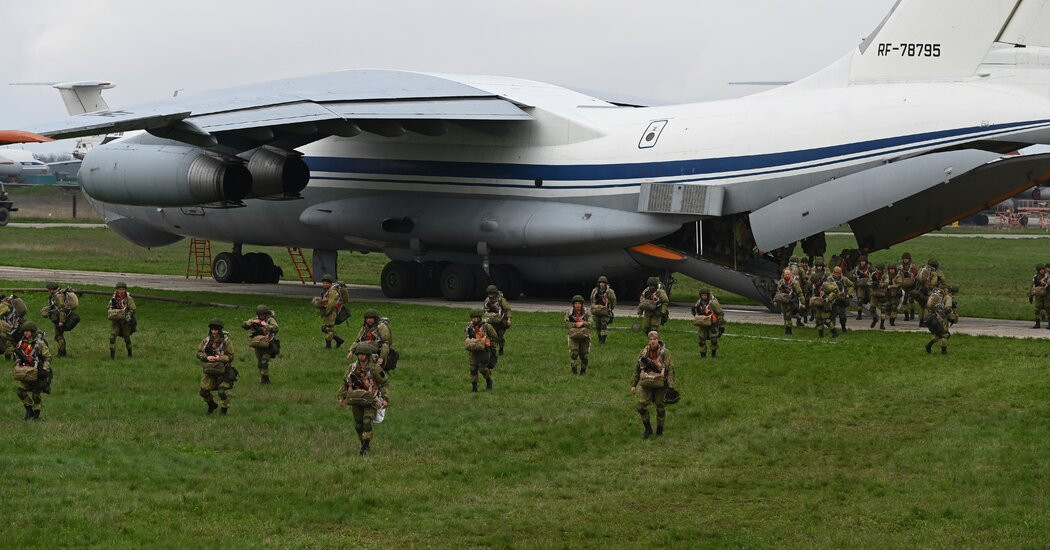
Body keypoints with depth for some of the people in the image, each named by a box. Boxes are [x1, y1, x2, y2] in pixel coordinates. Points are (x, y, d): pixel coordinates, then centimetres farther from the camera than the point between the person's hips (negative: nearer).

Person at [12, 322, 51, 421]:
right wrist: (17, 367, 11)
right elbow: (17, 357, 19)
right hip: (25, 372, 6)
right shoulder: (22, 343, 7)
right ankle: (29, 411, 13)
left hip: (37, 372, -6)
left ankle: (36, 414, 13)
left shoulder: (40, 343, -11)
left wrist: (44, 370, -17)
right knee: (21, 391, -2)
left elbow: (48, 357, -10)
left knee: (36, 394, 0)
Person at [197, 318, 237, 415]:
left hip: (222, 371, -4)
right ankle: (212, 405, 34)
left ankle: (224, 409, 12)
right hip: (208, 370, 4)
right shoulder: (206, 340, 1)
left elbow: (230, 356, -9)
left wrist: (220, 358, -26)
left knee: (223, 391, -10)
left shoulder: (226, 341, -10)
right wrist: (207, 357, -17)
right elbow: (199, 353, 2)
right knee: (204, 391, 7)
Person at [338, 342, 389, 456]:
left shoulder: (375, 368, -9)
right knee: (358, 425, 9)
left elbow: (383, 383, -1)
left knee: (367, 423, -17)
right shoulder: (353, 368, 2)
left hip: (370, 401, -4)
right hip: (356, 401, 4)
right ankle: (363, 444, 26)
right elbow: (345, 382, 14)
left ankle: (365, 447, -12)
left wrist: (385, 399, -6)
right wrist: (341, 397, 11)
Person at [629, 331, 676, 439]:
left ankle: (660, 430, 23)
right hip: (646, 385, 3)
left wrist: (671, 387, -14)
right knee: (641, 406, -5)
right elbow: (637, 369, 14)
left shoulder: (665, 353, -6)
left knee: (660, 407, 7)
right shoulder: (644, 352, 5)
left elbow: (671, 369, -7)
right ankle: (648, 429, 12)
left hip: (660, 385, -3)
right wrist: (633, 384, 12)